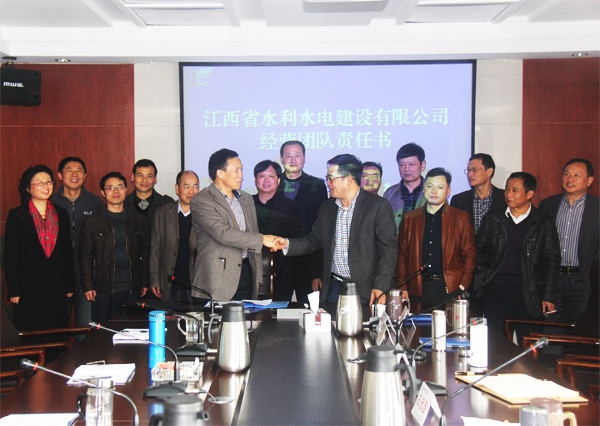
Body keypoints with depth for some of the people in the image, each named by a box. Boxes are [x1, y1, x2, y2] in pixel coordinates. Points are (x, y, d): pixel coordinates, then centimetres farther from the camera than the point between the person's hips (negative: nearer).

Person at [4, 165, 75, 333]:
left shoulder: (61, 214, 10)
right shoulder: (17, 215, 0)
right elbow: (10, 255, -2)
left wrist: (70, 286, 10)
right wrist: (13, 290, -7)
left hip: (57, 285, 3)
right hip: (28, 286, -3)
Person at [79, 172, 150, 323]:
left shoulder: (139, 220, 12)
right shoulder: (91, 222, 6)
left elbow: (145, 254, 13)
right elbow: (85, 258, 5)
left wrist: (145, 283, 7)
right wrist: (88, 286, -3)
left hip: (132, 290, 2)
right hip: (103, 292, -1)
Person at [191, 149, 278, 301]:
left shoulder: (246, 198, 18)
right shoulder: (201, 201, -7)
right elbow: (223, 234, -19)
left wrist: (257, 277, 15)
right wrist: (262, 239, -16)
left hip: (246, 275, 6)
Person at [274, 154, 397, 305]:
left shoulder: (379, 206, -6)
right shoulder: (327, 207, 12)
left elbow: (389, 249, -9)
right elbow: (314, 240, 17)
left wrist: (380, 287, -17)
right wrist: (287, 244, 0)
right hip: (333, 288, 5)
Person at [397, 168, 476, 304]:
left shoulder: (461, 218, 6)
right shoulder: (410, 218, 11)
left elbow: (469, 255, 5)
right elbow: (402, 255, 12)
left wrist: (462, 286, -5)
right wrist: (402, 287, 3)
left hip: (450, 289, -1)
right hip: (417, 289, 2)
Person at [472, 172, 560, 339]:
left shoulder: (544, 224, 3)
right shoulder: (492, 219, 8)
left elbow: (551, 261, 3)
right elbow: (479, 251, 14)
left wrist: (548, 297, -2)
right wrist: (480, 284, 4)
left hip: (528, 295, -1)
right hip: (495, 293, 2)